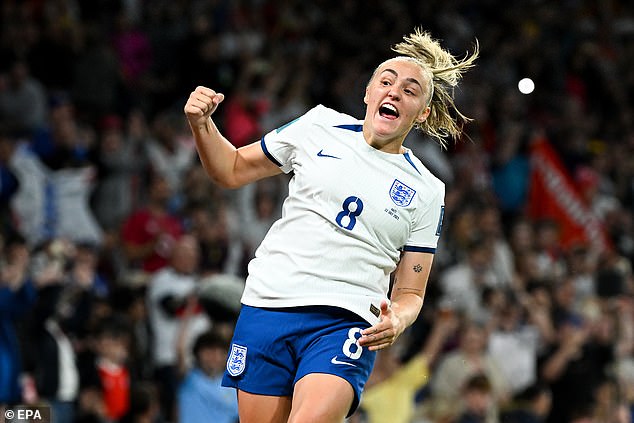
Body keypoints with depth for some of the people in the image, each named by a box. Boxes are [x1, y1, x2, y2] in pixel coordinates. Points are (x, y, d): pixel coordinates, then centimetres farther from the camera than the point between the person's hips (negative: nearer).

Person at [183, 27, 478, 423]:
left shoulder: (427, 192, 8)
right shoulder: (320, 126, 9)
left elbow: (410, 293, 11)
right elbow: (233, 170, 18)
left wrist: (396, 320, -11)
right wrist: (202, 125, 0)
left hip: (347, 325, -2)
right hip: (268, 305, 2)